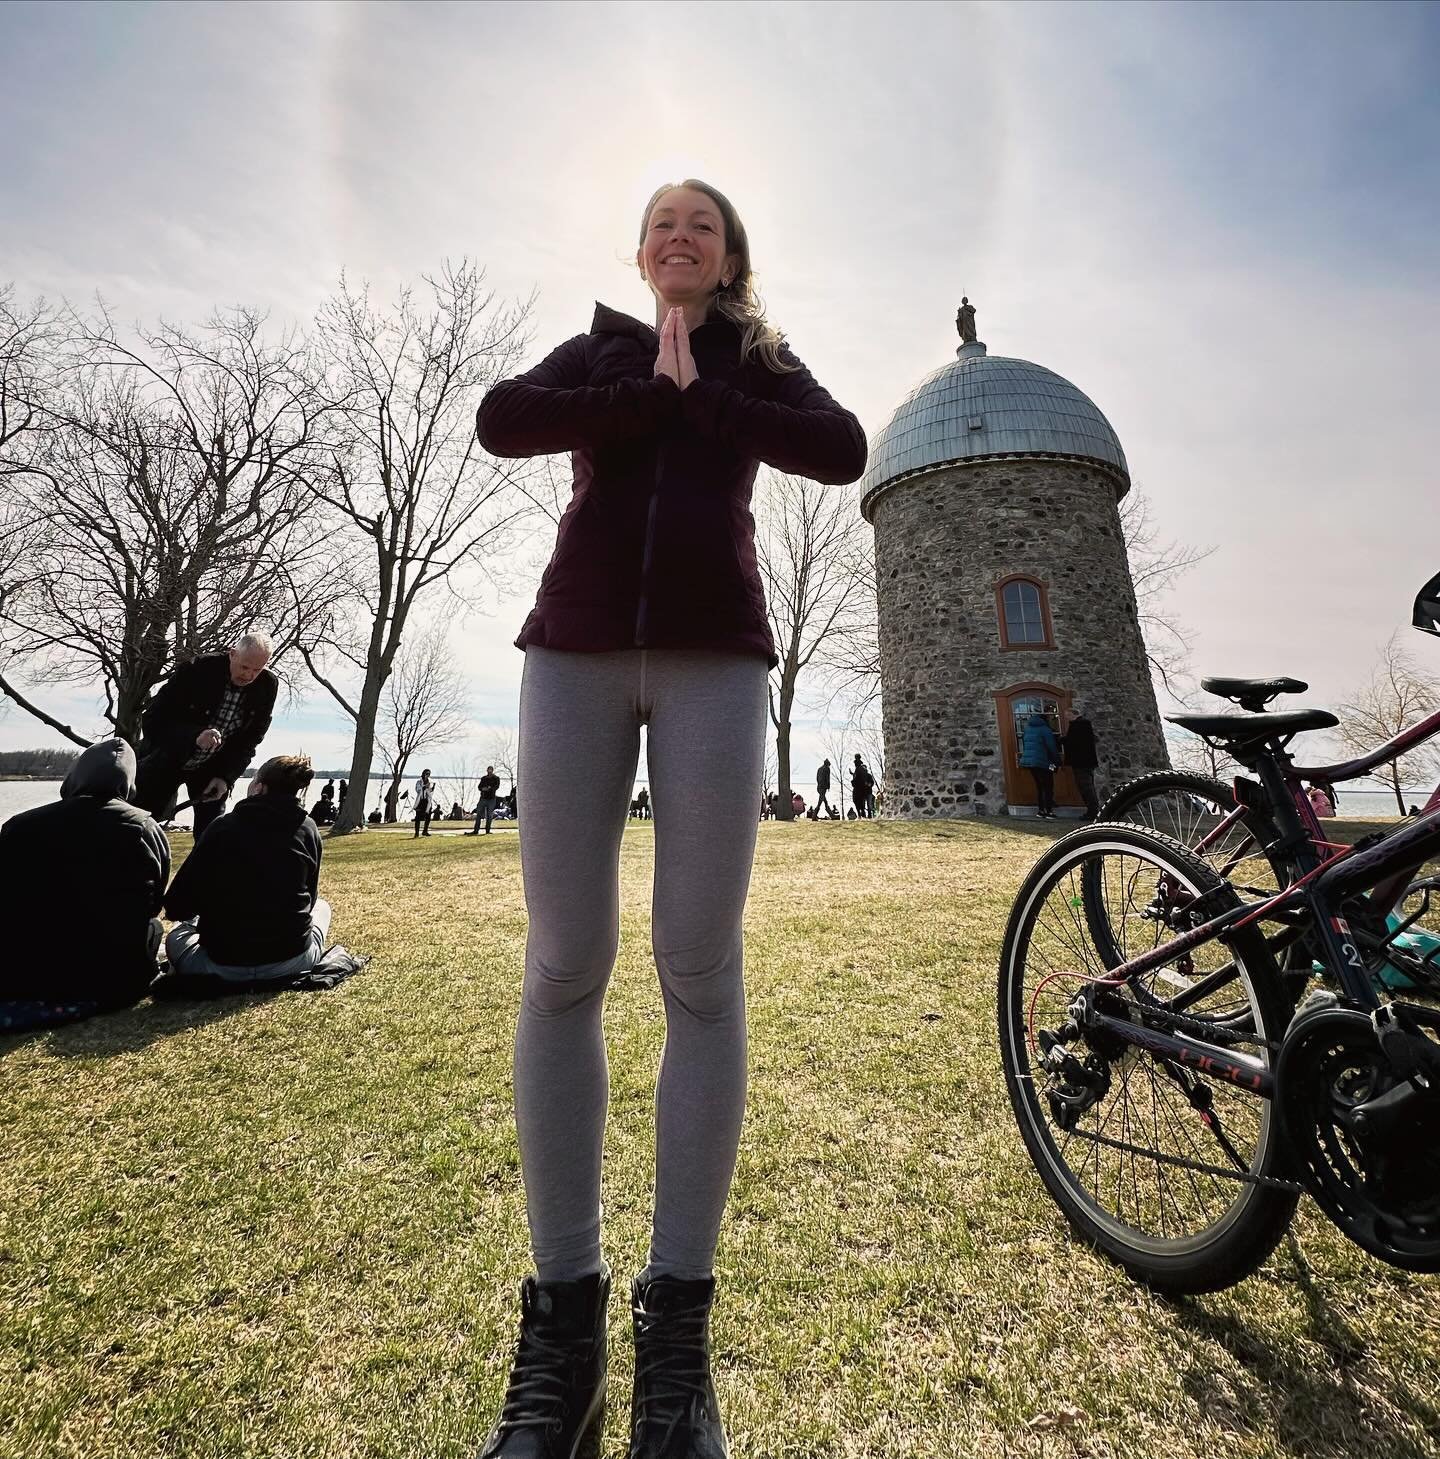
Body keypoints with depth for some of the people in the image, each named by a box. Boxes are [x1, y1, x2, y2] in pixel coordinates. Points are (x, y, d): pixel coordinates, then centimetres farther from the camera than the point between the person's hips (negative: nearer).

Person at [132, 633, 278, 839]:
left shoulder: (268, 686, -14)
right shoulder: (196, 670, -23)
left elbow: (251, 738, -3)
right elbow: (152, 720, -19)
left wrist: (226, 777, -12)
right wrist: (194, 736, -37)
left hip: (214, 769, 2)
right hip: (167, 760, -2)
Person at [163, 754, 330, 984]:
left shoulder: (222, 827, -7)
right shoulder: (308, 829, -3)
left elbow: (176, 907, -4)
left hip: (224, 967, 2)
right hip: (292, 962, -1)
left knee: (177, 932, 32)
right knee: (321, 905, 30)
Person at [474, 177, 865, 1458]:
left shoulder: (761, 360, 26)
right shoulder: (595, 350, 28)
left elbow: (842, 450, 4)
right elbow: (502, 421, 5)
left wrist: (700, 399, 5)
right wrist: (655, 400, 3)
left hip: (713, 652, -1)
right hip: (576, 645, 2)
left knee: (701, 968, -6)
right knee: (565, 965, -5)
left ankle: (679, 1320, 8)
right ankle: (563, 1315, 10)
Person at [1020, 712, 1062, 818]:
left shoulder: (1027, 728, 14)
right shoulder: (1045, 729, -8)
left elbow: (1024, 745, 17)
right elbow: (1052, 747, -10)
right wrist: (1057, 760, -1)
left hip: (1028, 761, 7)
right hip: (1042, 762, -7)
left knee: (1039, 786, 15)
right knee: (1048, 786, 1)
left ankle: (1041, 810, 17)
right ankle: (1049, 811, -2)